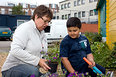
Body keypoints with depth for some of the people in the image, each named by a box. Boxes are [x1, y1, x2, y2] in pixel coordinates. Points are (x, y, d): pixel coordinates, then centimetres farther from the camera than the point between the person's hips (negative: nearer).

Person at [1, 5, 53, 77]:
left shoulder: (42, 33, 12)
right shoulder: (25, 28, -13)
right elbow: (15, 50, -25)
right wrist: (37, 60, -26)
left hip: (31, 68, 7)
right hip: (12, 68, -7)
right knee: (33, 71, -35)